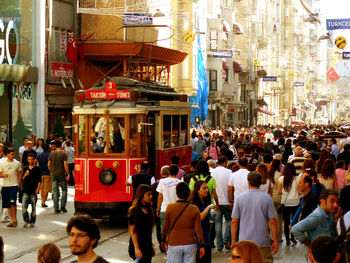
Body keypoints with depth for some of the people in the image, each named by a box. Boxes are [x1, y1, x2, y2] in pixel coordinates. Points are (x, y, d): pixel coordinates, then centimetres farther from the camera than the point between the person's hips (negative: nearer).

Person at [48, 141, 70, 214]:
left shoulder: (52, 154, 4)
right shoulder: (63, 154, -7)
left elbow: (48, 164, 5)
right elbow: (65, 164, -13)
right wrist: (68, 174, -8)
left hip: (54, 175, 3)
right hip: (62, 174, -3)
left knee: (55, 192, 5)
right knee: (64, 190, 10)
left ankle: (56, 209, 5)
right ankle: (62, 206, 1)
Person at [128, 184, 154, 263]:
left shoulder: (148, 209, 10)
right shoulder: (134, 211, -12)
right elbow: (133, 231, -14)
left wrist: (151, 246, 17)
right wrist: (137, 249, -18)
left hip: (147, 246, 7)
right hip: (138, 244, -7)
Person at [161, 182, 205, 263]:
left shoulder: (170, 208, -8)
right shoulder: (194, 209, -6)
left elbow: (166, 226, 1)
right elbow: (198, 228, -4)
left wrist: (163, 240, 17)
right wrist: (202, 245, 3)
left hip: (174, 244, -1)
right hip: (190, 244, 1)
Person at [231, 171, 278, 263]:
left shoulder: (239, 198, 0)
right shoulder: (267, 198, -3)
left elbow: (234, 222, -1)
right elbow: (272, 221, -5)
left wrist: (234, 240, 8)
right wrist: (275, 241, 3)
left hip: (244, 242, 1)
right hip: (263, 242, -1)